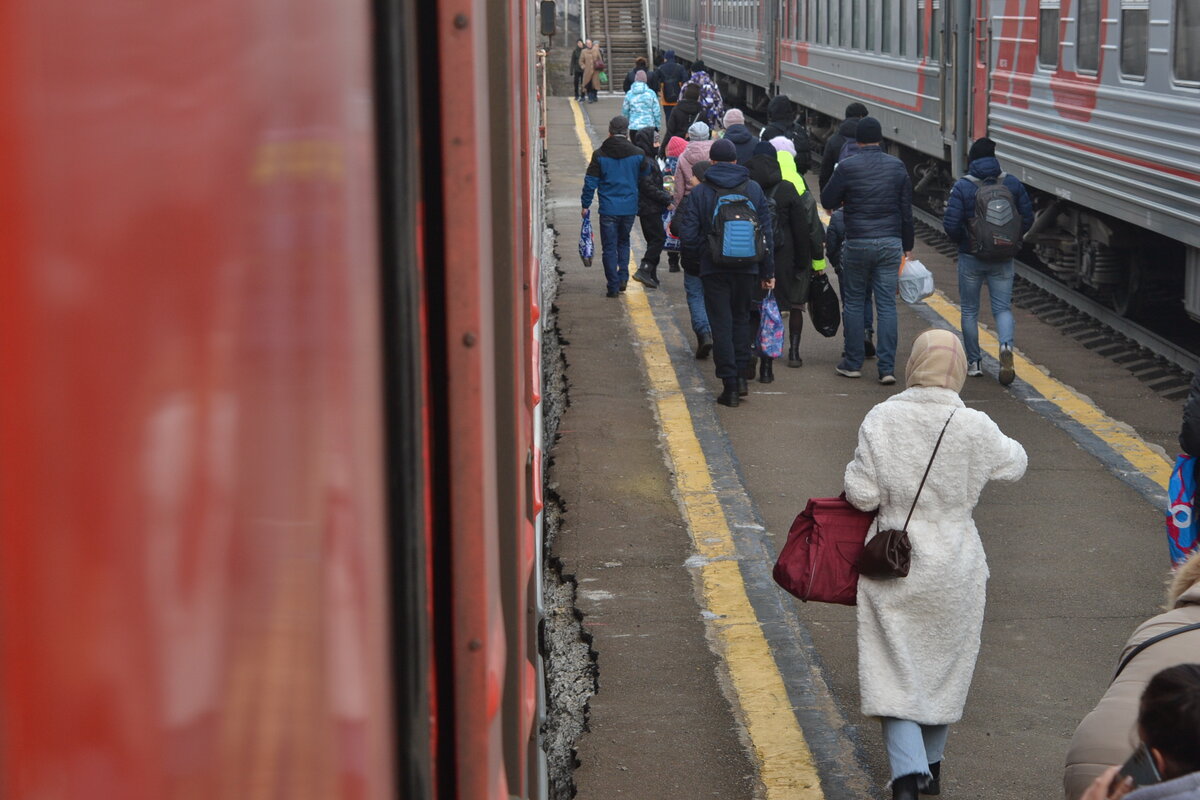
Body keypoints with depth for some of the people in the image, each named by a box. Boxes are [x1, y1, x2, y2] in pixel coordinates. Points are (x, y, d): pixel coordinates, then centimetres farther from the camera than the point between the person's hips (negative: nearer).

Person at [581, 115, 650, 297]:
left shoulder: (600, 155, -6)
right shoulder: (638, 154, -3)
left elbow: (590, 182, -4)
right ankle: (623, 277, 12)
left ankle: (613, 286, 2)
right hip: (630, 208, 2)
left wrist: (585, 205, 5)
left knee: (609, 248, 5)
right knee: (623, 242, 22)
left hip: (608, 209, -2)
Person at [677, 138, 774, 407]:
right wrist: (767, 271, 8)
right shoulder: (754, 189, 1)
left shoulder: (699, 192, -6)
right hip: (746, 267, 2)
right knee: (741, 318, 20)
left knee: (721, 324, 3)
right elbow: (766, 232, 3)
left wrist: (707, 247, 5)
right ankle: (741, 375, 15)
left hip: (714, 269, -2)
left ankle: (730, 385, 1)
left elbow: (687, 235, -12)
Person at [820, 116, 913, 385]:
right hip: (891, 243, 2)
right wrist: (906, 246, 15)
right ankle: (887, 367, -2)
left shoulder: (847, 167, -8)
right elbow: (907, 210, 7)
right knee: (887, 305, 3)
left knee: (853, 303, 10)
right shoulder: (897, 166, 2)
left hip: (857, 244, -2)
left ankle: (853, 363, 14)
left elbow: (827, 201, 1)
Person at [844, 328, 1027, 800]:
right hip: (954, 570, 1)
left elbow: (861, 496, -11)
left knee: (895, 669, 3)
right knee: (944, 663, 19)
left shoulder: (881, 420, -13)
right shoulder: (975, 427, -12)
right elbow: (1014, 466, 6)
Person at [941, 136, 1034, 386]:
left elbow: (951, 225, -16)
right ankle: (1006, 345, -21)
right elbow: (1027, 218, 1)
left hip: (971, 256, -2)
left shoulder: (963, 186, -12)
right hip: (1003, 260, 2)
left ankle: (974, 362, 17)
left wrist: (962, 241, 4)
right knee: (1003, 308, 7)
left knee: (969, 310, 12)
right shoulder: (1012, 183, -2)